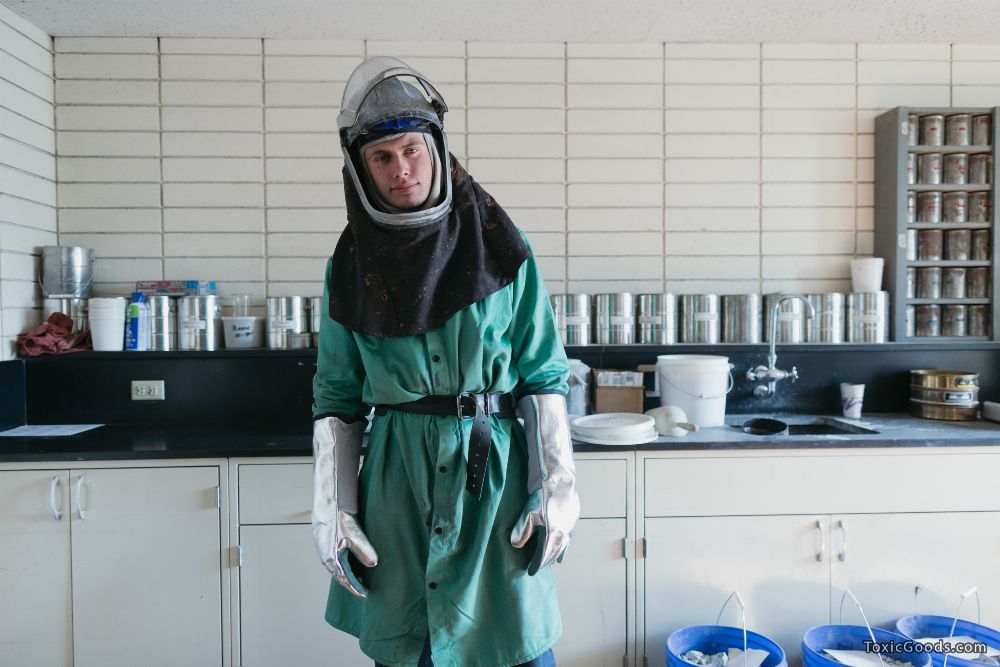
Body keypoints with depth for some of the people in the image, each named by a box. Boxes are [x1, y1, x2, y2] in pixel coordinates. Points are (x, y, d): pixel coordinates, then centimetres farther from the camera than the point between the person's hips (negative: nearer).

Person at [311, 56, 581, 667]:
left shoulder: (499, 247, -2)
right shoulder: (351, 264, 3)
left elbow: (545, 373, 0)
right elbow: (336, 396, 7)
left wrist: (557, 489, -6)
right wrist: (331, 511, 1)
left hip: (494, 475, -1)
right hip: (396, 484, 2)